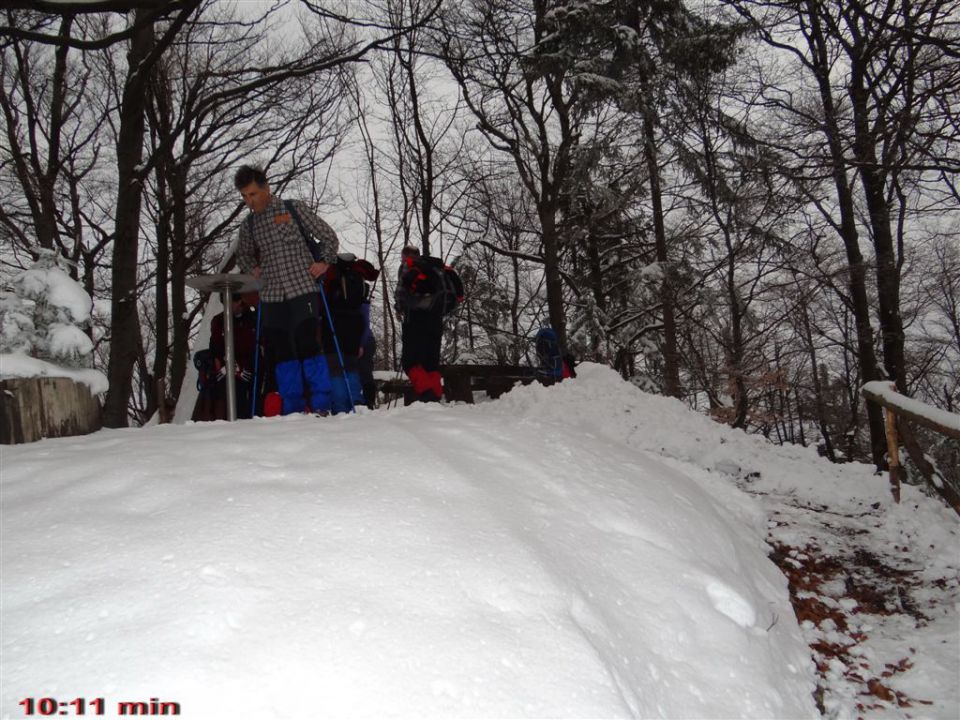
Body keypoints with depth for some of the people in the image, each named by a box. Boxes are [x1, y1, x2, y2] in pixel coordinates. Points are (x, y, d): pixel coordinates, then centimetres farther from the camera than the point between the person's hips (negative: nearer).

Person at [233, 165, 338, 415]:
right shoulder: (248, 225, 14)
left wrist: (323, 262, -5)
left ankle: (321, 405, -7)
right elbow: (243, 254, 33)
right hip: (271, 296, 5)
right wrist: (253, 269, 14)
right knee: (279, 352, 1)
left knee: (308, 345, -13)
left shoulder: (294, 209, 3)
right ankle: (293, 409, 8)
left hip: (302, 290, -4)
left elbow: (329, 237, 8)